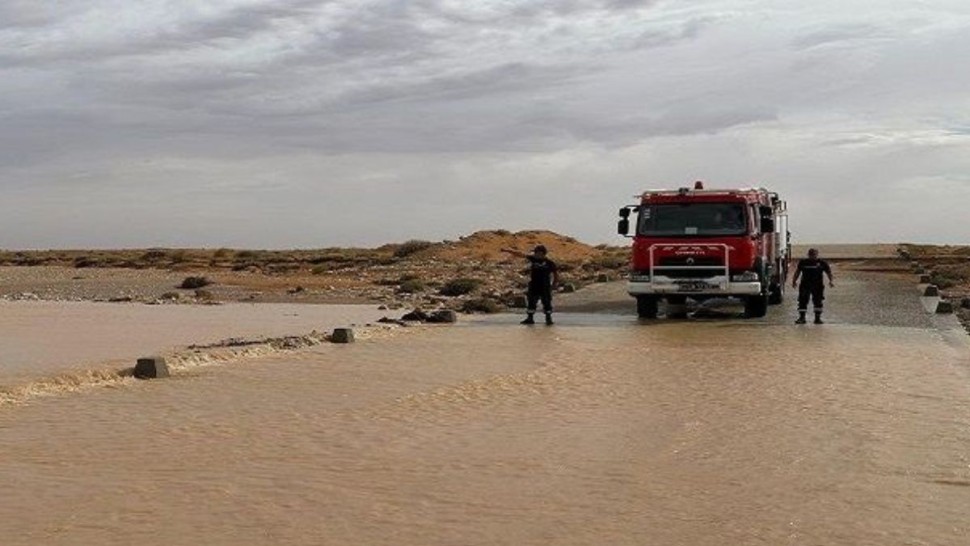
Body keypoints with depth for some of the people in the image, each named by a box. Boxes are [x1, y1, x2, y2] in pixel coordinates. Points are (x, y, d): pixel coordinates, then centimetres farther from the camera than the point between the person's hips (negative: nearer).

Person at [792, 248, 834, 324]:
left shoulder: (822, 263, 1)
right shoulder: (803, 262, 5)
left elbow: (828, 271, 3)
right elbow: (798, 271, 15)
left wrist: (831, 281, -10)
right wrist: (794, 281, 11)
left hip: (817, 286, -1)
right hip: (805, 285, 1)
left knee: (818, 302, 0)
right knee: (803, 301, -2)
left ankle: (818, 318, 8)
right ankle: (801, 317, 4)